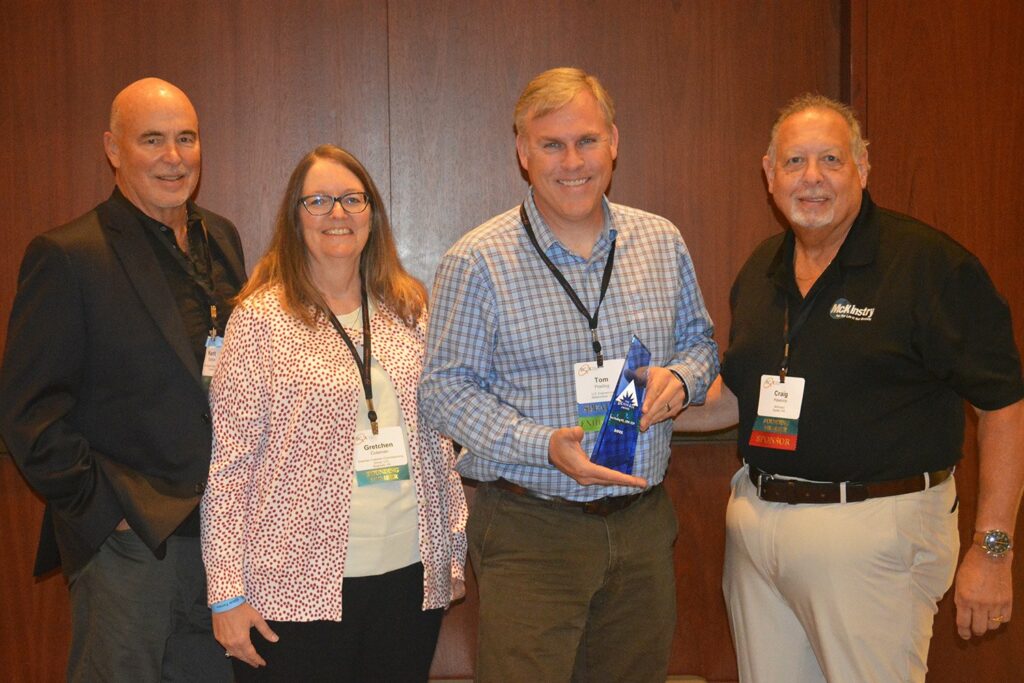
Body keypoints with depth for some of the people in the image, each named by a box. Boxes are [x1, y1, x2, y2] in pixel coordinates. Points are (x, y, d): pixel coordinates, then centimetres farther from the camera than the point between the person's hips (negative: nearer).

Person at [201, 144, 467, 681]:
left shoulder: (412, 309, 9)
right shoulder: (261, 317, -5)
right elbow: (227, 464, -7)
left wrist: (454, 554, 10)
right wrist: (226, 592, -10)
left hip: (411, 575, 4)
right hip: (300, 581, -4)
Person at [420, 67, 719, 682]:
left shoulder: (663, 243, 6)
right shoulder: (477, 261, -8)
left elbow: (700, 340, 17)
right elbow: (446, 388, -8)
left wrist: (681, 378, -7)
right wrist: (545, 446, -20)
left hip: (645, 524, 4)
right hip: (530, 534, -4)